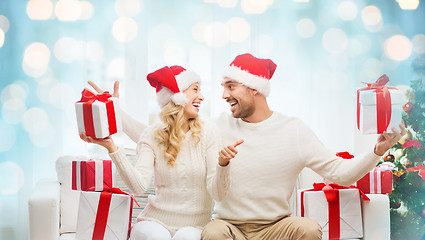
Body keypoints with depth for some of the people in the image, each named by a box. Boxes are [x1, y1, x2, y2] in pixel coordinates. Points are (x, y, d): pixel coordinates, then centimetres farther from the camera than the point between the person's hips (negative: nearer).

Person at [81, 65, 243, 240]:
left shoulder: (206, 133, -1)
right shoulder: (152, 136, 0)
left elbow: (217, 194, -7)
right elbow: (138, 186, -15)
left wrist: (222, 164, -27)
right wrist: (111, 147, -23)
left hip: (194, 225, 0)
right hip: (155, 220, 0)